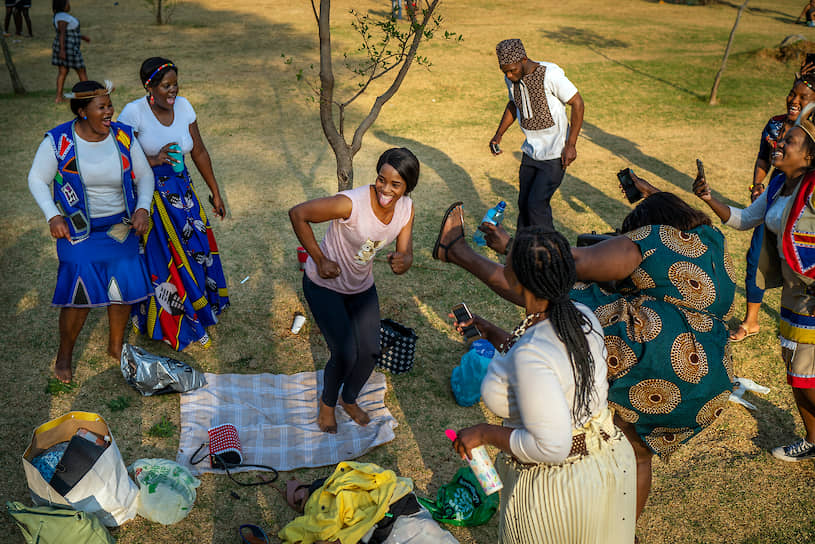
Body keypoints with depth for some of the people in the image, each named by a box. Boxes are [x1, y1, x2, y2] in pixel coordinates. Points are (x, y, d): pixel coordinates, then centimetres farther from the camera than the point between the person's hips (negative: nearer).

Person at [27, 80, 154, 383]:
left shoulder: (123, 137, -6)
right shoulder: (58, 140, -13)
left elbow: (144, 176, 2)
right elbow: (37, 179, -4)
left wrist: (142, 208, -13)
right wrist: (53, 216, -16)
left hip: (121, 227, 3)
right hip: (79, 230, -3)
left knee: (125, 289, 9)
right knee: (79, 296, -3)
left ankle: (116, 346, 34)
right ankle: (64, 355, 22)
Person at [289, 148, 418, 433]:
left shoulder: (406, 208, -14)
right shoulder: (351, 203, -34)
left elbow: (406, 254, -11)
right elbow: (298, 214, -26)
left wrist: (402, 261, -37)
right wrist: (320, 260, -23)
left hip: (362, 285, 6)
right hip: (325, 284, -6)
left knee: (370, 351, 6)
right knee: (345, 354, -10)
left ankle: (349, 399, 38)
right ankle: (327, 402, 24)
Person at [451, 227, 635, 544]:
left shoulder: (530, 356, -36)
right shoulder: (583, 316, -10)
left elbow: (551, 447, -32)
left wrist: (484, 433, -20)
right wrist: (494, 336, 9)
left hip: (557, 489, -7)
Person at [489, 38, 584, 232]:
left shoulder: (550, 74, -20)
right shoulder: (511, 78, 0)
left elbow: (577, 103, -14)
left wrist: (570, 145, -16)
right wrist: (498, 134, 9)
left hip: (554, 154, -7)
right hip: (530, 151, 7)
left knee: (536, 205, -12)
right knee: (524, 204, 9)